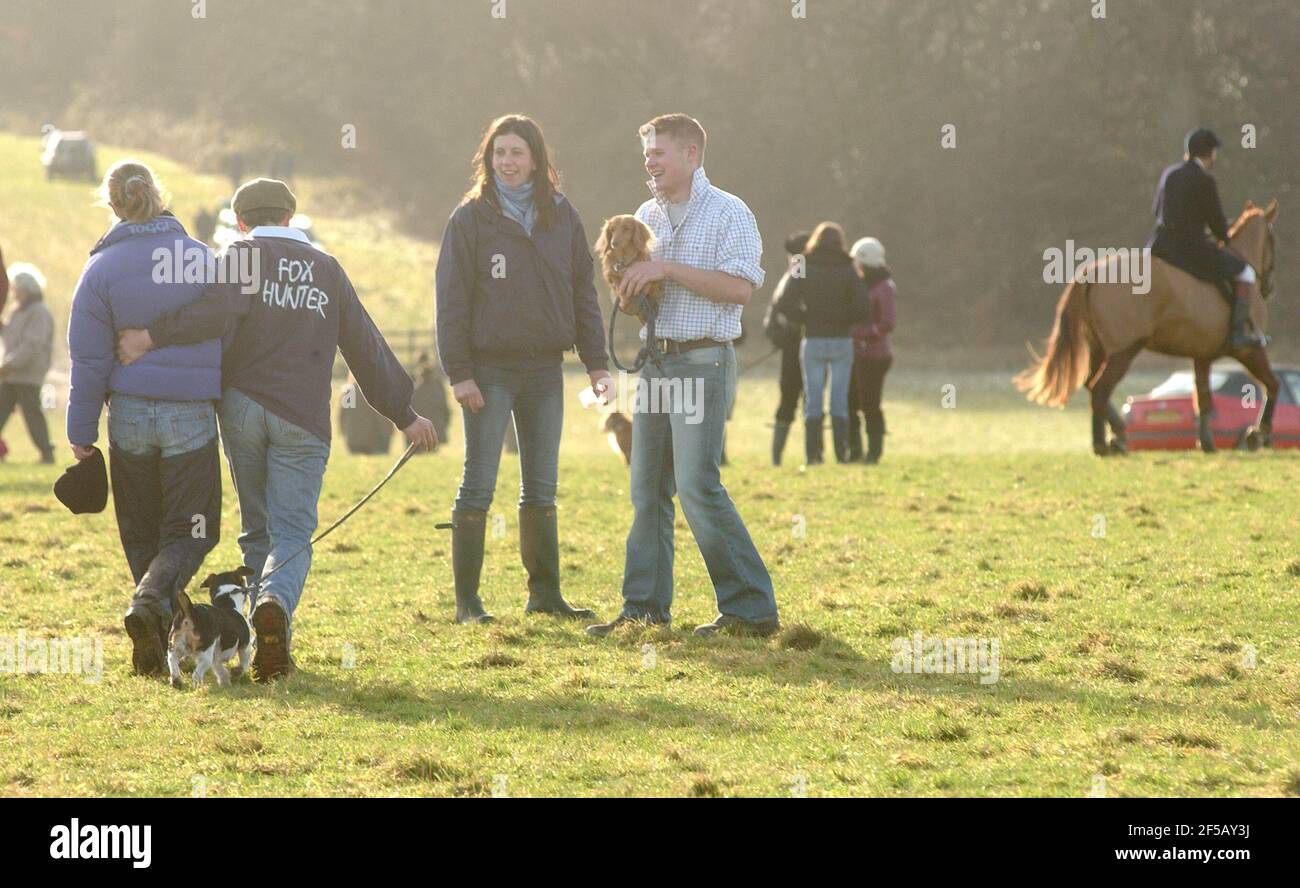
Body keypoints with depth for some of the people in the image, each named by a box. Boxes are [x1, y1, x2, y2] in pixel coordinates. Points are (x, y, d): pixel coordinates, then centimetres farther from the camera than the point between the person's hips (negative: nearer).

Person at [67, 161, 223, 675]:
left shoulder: (102, 268, -4)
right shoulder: (201, 258, -2)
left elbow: (88, 359, -3)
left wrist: (82, 432, 4)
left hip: (129, 417, 1)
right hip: (191, 418, -1)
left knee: (141, 533, 15)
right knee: (191, 533, 5)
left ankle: (156, 648, 16)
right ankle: (152, 600, -24)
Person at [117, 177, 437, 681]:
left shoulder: (243, 256, 4)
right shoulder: (328, 270, 15)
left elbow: (220, 311, -19)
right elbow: (366, 349, 17)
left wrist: (152, 336, -19)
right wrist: (405, 415, 23)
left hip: (242, 408, -1)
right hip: (302, 421, 1)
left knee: (258, 530, 13)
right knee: (292, 533, -4)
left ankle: (272, 641, 11)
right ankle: (275, 602, -35)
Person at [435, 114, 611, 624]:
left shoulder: (562, 217, 8)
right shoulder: (471, 218, -4)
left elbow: (582, 292, 12)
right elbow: (452, 299, -6)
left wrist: (596, 361, 5)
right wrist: (458, 371, -12)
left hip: (545, 369, 4)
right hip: (490, 370, -4)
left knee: (542, 487, 10)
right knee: (478, 486, -3)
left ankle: (545, 594, 17)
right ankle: (466, 601, 1)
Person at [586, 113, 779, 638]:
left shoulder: (728, 214, -5)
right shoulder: (647, 216, 17)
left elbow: (740, 287, -18)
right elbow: (629, 305, 22)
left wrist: (668, 269, -18)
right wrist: (627, 283, -1)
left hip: (702, 364, -7)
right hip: (654, 363, 7)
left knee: (698, 485, -15)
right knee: (647, 489, 6)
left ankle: (751, 609, -11)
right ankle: (645, 608, 11)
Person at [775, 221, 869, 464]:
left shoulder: (804, 271, -2)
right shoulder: (848, 271, -2)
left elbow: (785, 304, -9)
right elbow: (861, 307, -11)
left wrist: (805, 319, 5)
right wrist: (844, 320, 7)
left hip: (813, 341, 0)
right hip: (841, 341, 0)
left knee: (813, 399, 5)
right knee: (839, 399, 6)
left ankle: (812, 453, 1)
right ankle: (841, 452, 3)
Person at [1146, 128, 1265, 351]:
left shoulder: (1169, 173, 9)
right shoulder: (1205, 181, -13)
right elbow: (1217, 221, -6)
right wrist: (1226, 239, 15)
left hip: (1159, 245, 7)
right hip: (1192, 247, -7)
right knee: (1244, 272, 4)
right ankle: (1240, 332, -3)